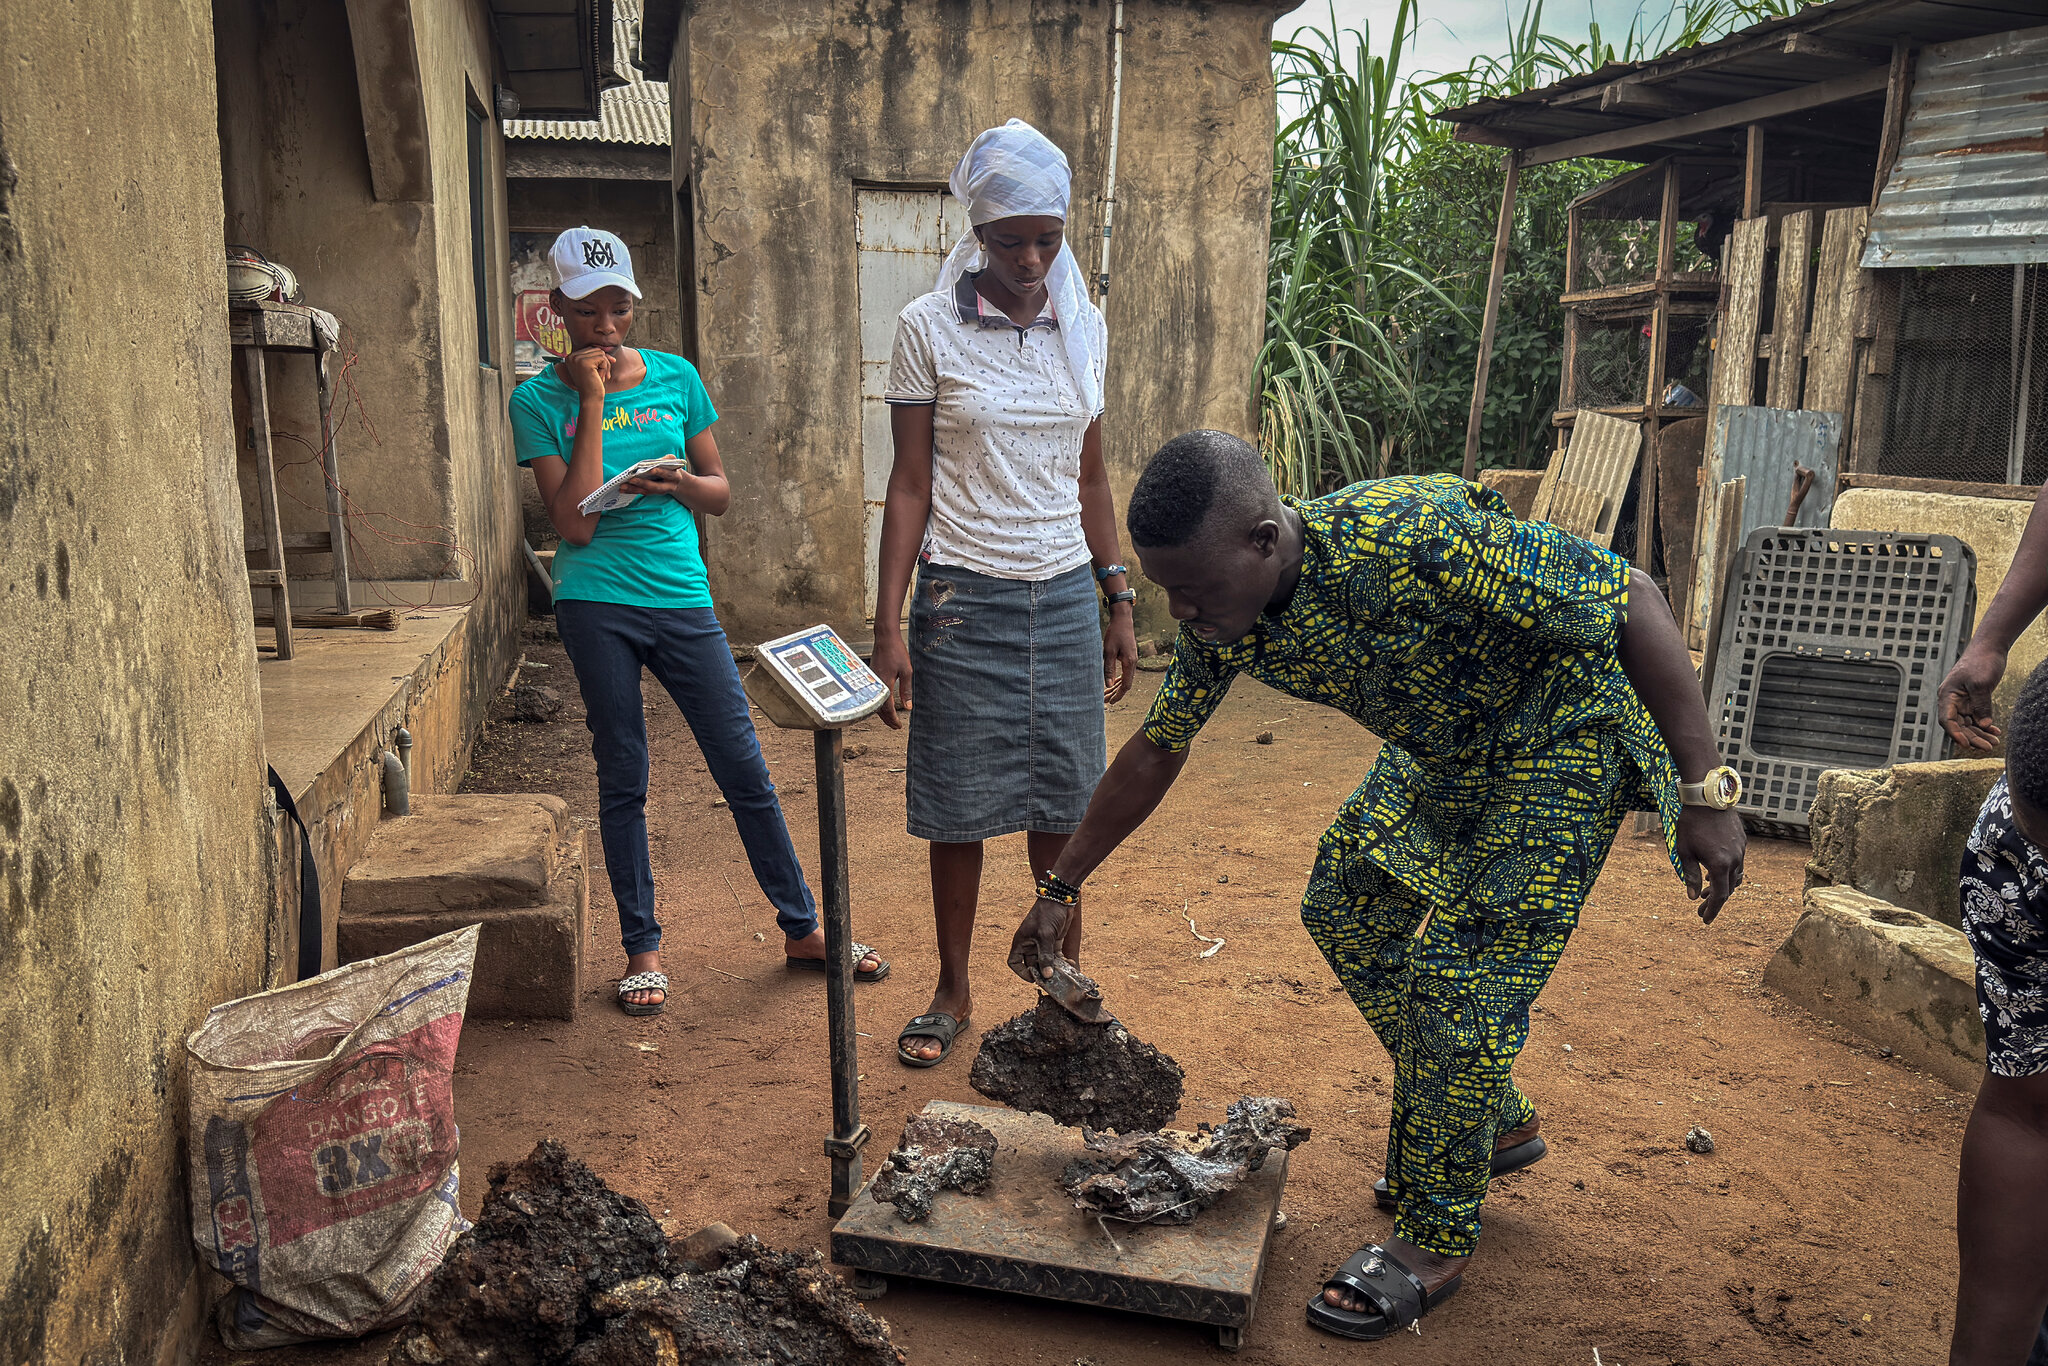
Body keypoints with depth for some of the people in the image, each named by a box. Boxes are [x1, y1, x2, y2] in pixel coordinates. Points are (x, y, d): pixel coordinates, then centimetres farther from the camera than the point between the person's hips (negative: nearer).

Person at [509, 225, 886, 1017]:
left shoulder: (674, 377, 6)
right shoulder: (540, 401, -2)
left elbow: (720, 492, 11)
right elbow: (575, 521, -12)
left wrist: (676, 482, -11)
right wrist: (594, 404, -13)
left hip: (682, 598, 2)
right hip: (597, 604, -2)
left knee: (745, 770, 4)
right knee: (623, 780, 7)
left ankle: (803, 928, 18)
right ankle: (642, 949, 22)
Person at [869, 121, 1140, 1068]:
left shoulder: (1083, 326, 8)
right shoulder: (929, 328, -4)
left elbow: (1090, 479, 13)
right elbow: (910, 485, -4)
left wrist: (1118, 600, 12)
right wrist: (888, 626, -8)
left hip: (1065, 596, 3)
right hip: (964, 598, -3)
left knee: (1062, 804, 8)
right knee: (959, 807, 5)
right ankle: (953, 992, 23)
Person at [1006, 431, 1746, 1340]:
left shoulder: (1416, 539, -39)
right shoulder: (1214, 618, -15)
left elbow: (1632, 600, -29)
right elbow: (1157, 752, 1)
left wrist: (1705, 794, -28)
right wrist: (1061, 886, 5)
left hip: (1564, 735, -7)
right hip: (1442, 749, 8)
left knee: (1462, 968, -12)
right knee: (1346, 908, 9)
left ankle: (1436, 1238, 6)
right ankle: (1494, 1122, 27)